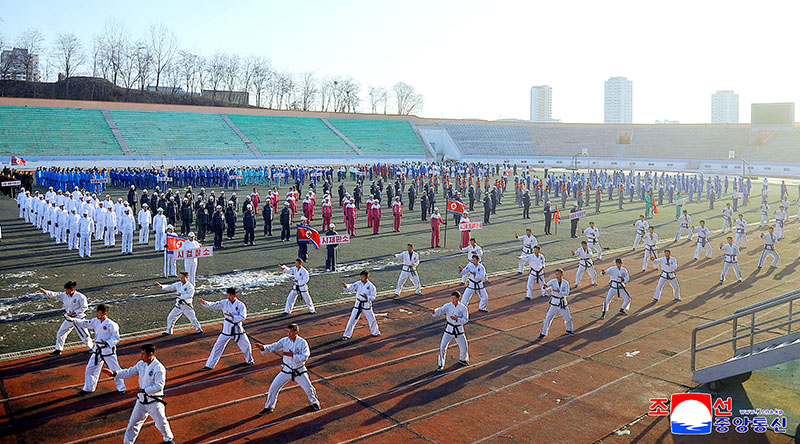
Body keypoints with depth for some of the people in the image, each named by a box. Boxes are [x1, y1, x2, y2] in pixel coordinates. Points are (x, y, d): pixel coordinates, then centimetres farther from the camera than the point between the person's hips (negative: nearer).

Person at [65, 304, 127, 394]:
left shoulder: (111, 324, -19)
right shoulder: (96, 321, 2)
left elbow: (116, 338, -15)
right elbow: (84, 323, 7)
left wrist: (106, 342, -27)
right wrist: (73, 319, -4)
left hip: (108, 350, -7)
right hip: (97, 349, 7)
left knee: (115, 369, 3)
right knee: (90, 368, 15)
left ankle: (121, 388, 20)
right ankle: (88, 388, 32)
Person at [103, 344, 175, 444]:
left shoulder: (159, 368, -22)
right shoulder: (141, 364, 1)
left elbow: (159, 386, -24)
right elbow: (129, 372, 6)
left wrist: (144, 390, -26)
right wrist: (114, 373, -6)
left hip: (154, 402, -6)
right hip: (141, 401, 6)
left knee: (161, 423, 9)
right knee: (133, 423, 11)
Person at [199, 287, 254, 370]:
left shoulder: (240, 305, -10)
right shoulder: (224, 303, -6)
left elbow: (243, 317, -16)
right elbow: (214, 305, -16)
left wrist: (232, 316, -30)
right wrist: (205, 303, -34)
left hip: (237, 328, -1)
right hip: (227, 329, 1)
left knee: (246, 345, 6)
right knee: (218, 346, 0)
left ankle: (249, 360, 33)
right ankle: (209, 365, 9)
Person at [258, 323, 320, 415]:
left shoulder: (302, 342, -16)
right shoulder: (285, 341, -10)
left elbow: (305, 357, -22)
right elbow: (272, 347, -16)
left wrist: (292, 355, -32)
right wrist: (263, 347, -36)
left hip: (299, 371, -2)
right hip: (286, 370, 2)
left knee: (308, 388, 2)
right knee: (274, 387, -1)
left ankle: (314, 402, 34)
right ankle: (269, 407, 19)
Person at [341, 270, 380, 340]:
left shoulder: (371, 286, -11)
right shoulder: (358, 283, -4)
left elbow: (373, 297, -10)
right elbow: (350, 287, -13)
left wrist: (367, 297, -28)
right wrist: (346, 286, -33)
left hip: (366, 305, -2)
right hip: (358, 304, 2)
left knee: (371, 319, 11)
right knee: (352, 319, 2)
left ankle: (375, 332, 36)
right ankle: (346, 335, 12)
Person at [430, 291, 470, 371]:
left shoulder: (463, 308, -10)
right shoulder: (448, 306, -13)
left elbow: (465, 320, -14)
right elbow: (440, 311, -28)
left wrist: (456, 319, -30)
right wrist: (434, 311, -51)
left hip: (459, 330, 1)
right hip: (449, 329, -1)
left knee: (464, 347, 13)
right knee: (442, 347, -10)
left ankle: (462, 359, 44)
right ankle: (441, 365, 7)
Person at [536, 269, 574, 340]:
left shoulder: (566, 283, -5)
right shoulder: (553, 281, -11)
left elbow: (566, 293, -13)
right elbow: (547, 286, -29)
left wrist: (559, 291, -30)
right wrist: (545, 287, -53)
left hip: (562, 304, 2)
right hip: (554, 304, -2)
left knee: (568, 318, 14)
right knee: (547, 319, -9)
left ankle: (569, 330, 42)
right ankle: (542, 334, -1)